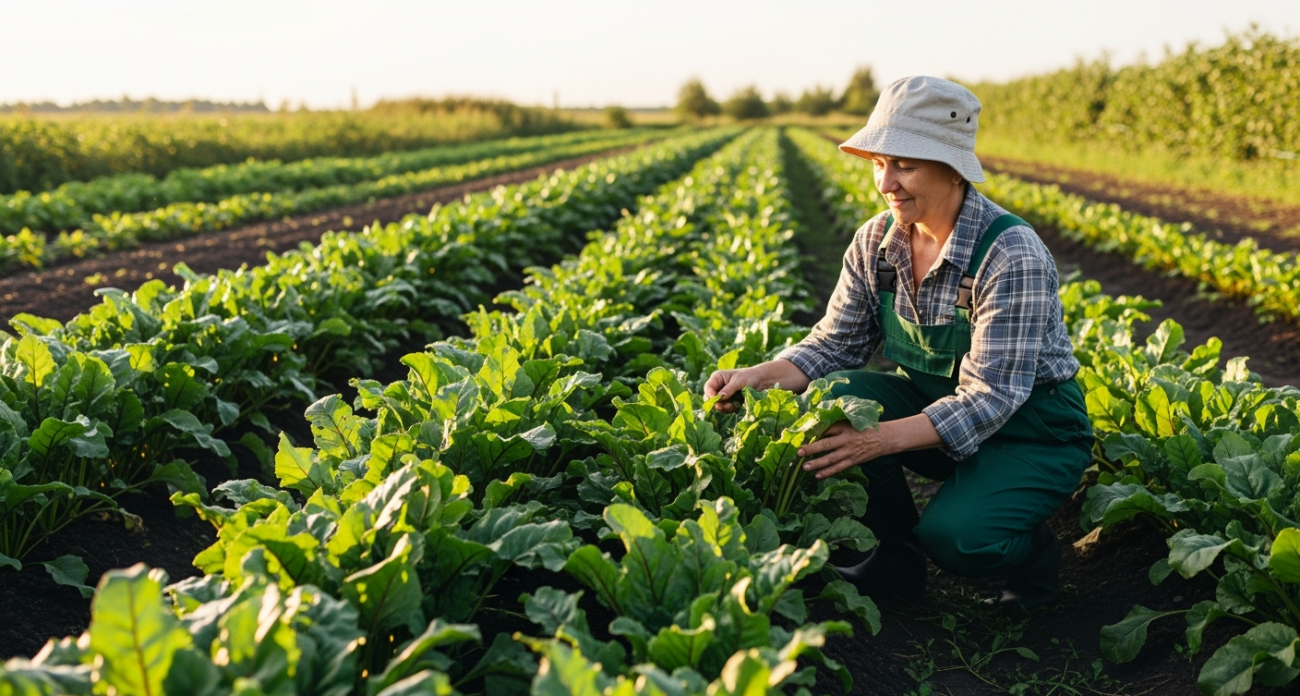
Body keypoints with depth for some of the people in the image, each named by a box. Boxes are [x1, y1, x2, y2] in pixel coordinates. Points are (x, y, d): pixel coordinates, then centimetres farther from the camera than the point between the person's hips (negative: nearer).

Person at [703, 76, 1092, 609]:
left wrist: (880, 439, -42)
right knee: (834, 398, -23)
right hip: (934, 406, 6)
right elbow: (835, 343, -3)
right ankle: (897, 555, -2)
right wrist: (757, 377, -23)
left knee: (951, 537, -32)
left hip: (1032, 430, -6)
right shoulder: (875, 242, -7)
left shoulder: (1012, 256, -26)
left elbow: (990, 399, -30)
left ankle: (1032, 549, 6)